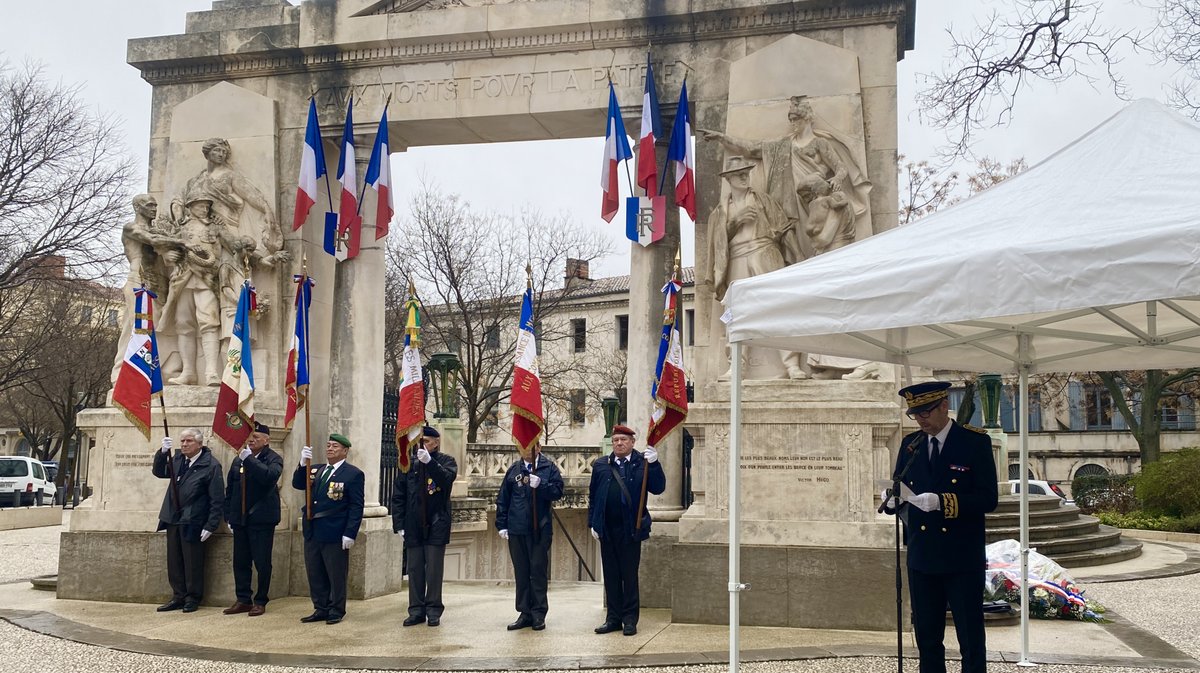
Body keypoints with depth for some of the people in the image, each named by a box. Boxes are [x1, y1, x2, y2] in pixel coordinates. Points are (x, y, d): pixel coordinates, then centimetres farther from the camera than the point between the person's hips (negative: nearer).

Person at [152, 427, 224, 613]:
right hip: (173, 520, 6)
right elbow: (159, 472, 15)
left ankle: (193, 598, 15)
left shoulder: (211, 465, -12)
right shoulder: (178, 459, 8)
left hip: (192, 523, -6)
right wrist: (162, 453, -4)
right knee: (174, 562, 12)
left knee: (192, 563, 3)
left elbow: (217, 499, -12)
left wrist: (210, 526, -15)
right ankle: (178, 597, 22)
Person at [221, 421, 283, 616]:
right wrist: (229, 516, 9)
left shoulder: (273, 459, -4)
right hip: (240, 520, 5)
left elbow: (270, 476, -27)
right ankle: (243, 600, 18)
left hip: (262, 519, -5)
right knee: (240, 562, 8)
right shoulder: (238, 460, 13)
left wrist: (249, 459, -24)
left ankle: (260, 601, 11)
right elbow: (229, 489, 15)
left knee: (262, 563, 0)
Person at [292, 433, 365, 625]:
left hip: (335, 534, -6)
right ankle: (320, 609, 24)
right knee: (315, 575, 13)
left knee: (336, 575, 4)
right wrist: (303, 464, -16)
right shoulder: (315, 470, 12)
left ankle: (336, 611, 17)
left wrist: (350, 534, -16)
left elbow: (356, 507, -10)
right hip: (312, 532, 6)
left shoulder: (353, 474, -6)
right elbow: (297, 484, 0)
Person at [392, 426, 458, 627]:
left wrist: (430, 462, -29)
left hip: (436, 525, -3)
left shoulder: (446, 461, 2)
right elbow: (398, 496, 8)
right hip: (413, 526, 3)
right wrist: (399, 524, 2)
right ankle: (416, 611, 15)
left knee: (434, 570, 1)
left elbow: (447, 479, -20)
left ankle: (434, 611, 10)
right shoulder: (409, 464, 7)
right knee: (414, 569, 7)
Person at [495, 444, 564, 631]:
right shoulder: (513, 470, 10)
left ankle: (539, 614, 9)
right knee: (521, 572, 9)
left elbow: (557, 491, -8)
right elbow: (502, 499, 10)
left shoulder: (549, 468, 2)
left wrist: (540, 484, -23)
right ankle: (525, 613, 17)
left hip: (540, 529, -3)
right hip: (516, 530, 3)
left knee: (539, 570, 1)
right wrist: (502, 524, 5)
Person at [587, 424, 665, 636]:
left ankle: (630, 620, 13)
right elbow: (593, 496, 11)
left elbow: (658, 488, -9)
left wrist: (654, 464, -21)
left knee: (630, 575, 4)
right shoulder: (601, 465, 10)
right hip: (607, 529, 3)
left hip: (631, 529, -3)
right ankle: (614, 618, 18)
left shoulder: (643, 463, 1)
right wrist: (593, 523, 6)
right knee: (611, 575, 9)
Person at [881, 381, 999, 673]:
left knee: (971, 641, 5)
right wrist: (892, 499, -13)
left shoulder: (976, 442, -6)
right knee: (927, 638, 13)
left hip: (963, 559, -4)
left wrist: (942, 502, -25)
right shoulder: (910, 444, 8)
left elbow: (988, 499, -13)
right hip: (921, 558, 4)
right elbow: (899, 491, 11)